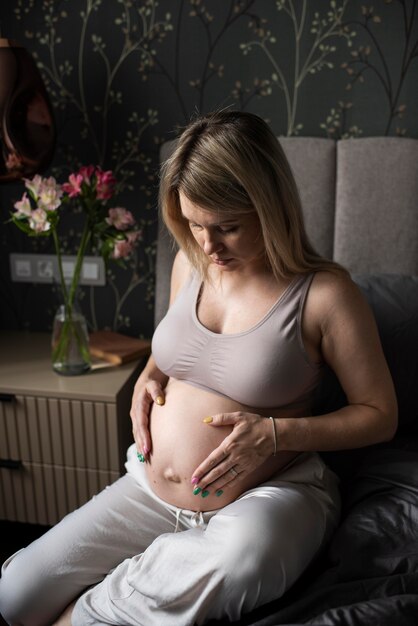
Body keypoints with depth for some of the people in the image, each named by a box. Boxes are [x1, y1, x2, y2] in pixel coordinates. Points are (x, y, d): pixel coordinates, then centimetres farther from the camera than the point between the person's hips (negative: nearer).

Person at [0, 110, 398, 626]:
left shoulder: (324, 292, -15)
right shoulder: (190, 263, 1)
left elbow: (380, 414, -8)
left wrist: (275, 433, -20)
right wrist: (149, 377, -1)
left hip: (268, 494, -3)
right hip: (151, 491, 4)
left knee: (236, 560, -41)